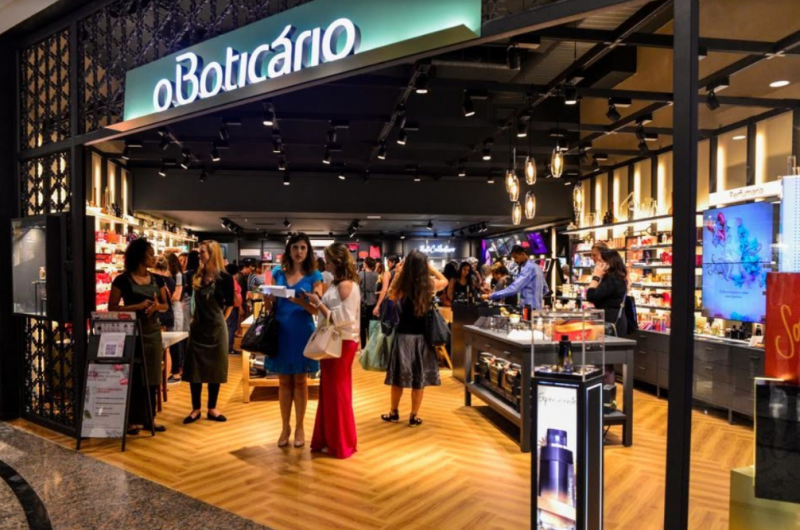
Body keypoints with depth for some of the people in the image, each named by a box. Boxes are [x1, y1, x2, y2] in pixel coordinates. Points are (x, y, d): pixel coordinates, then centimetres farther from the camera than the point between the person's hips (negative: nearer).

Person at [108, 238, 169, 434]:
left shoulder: (157, 280, 8)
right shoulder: (123, 280, -6)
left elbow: (165, 305, 13)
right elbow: (112, 307, -8)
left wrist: (157, 305, -10)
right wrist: (138, 306, -19)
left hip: (153, 332, 5)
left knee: (152, 377, 8)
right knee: (134, 377, -1)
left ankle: (150, 418, 19)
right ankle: (134, 420, 10)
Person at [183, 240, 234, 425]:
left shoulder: (224, 278, -9)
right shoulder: (197, 276, 2)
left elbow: (229, 304, 2)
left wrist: (219, 319, 6)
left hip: (216, 328, -3)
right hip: (197, 327, 4)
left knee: (215, 368, 6)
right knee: (194, 368, 5)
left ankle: (212, 409, 18)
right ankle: (195, 409, 17)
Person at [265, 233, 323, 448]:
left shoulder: (314, 275, -2)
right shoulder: (278, 272, 6)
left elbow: (316, 309, -8)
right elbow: (271, 306, 8)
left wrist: (301, 302, -27)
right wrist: (267, 300, -15)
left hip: (302, 333, -2)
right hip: (280, 332, 2)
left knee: (300, 381, 8)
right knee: (284, 381, 11)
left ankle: (299, 427, 20)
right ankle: (285, 427, 24)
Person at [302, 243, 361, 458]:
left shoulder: (346, 285, -18)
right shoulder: (340, 283, 11)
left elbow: (340, 318, -23)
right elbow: (331, 313, 11)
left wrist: (318, 303, -18)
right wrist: (316, 304, 2)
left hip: (341, 344, -9)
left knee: (337, 393, 1)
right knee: (330, 392, 15)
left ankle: (340, 445, 15)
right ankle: (329, 439, 27)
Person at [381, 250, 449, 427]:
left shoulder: (401, 285, -10)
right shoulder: (429, 284, -7)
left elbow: (392, 296, 11)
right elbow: (445, 280, 14)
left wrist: (399, 273, 6)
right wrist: (430, 267, 9)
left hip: (403, 335, 0)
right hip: (421, 336, 0)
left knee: (399, 376, 12)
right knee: (419, 379, 9)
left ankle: (394, 412, 25)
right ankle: (414, 416, 16)